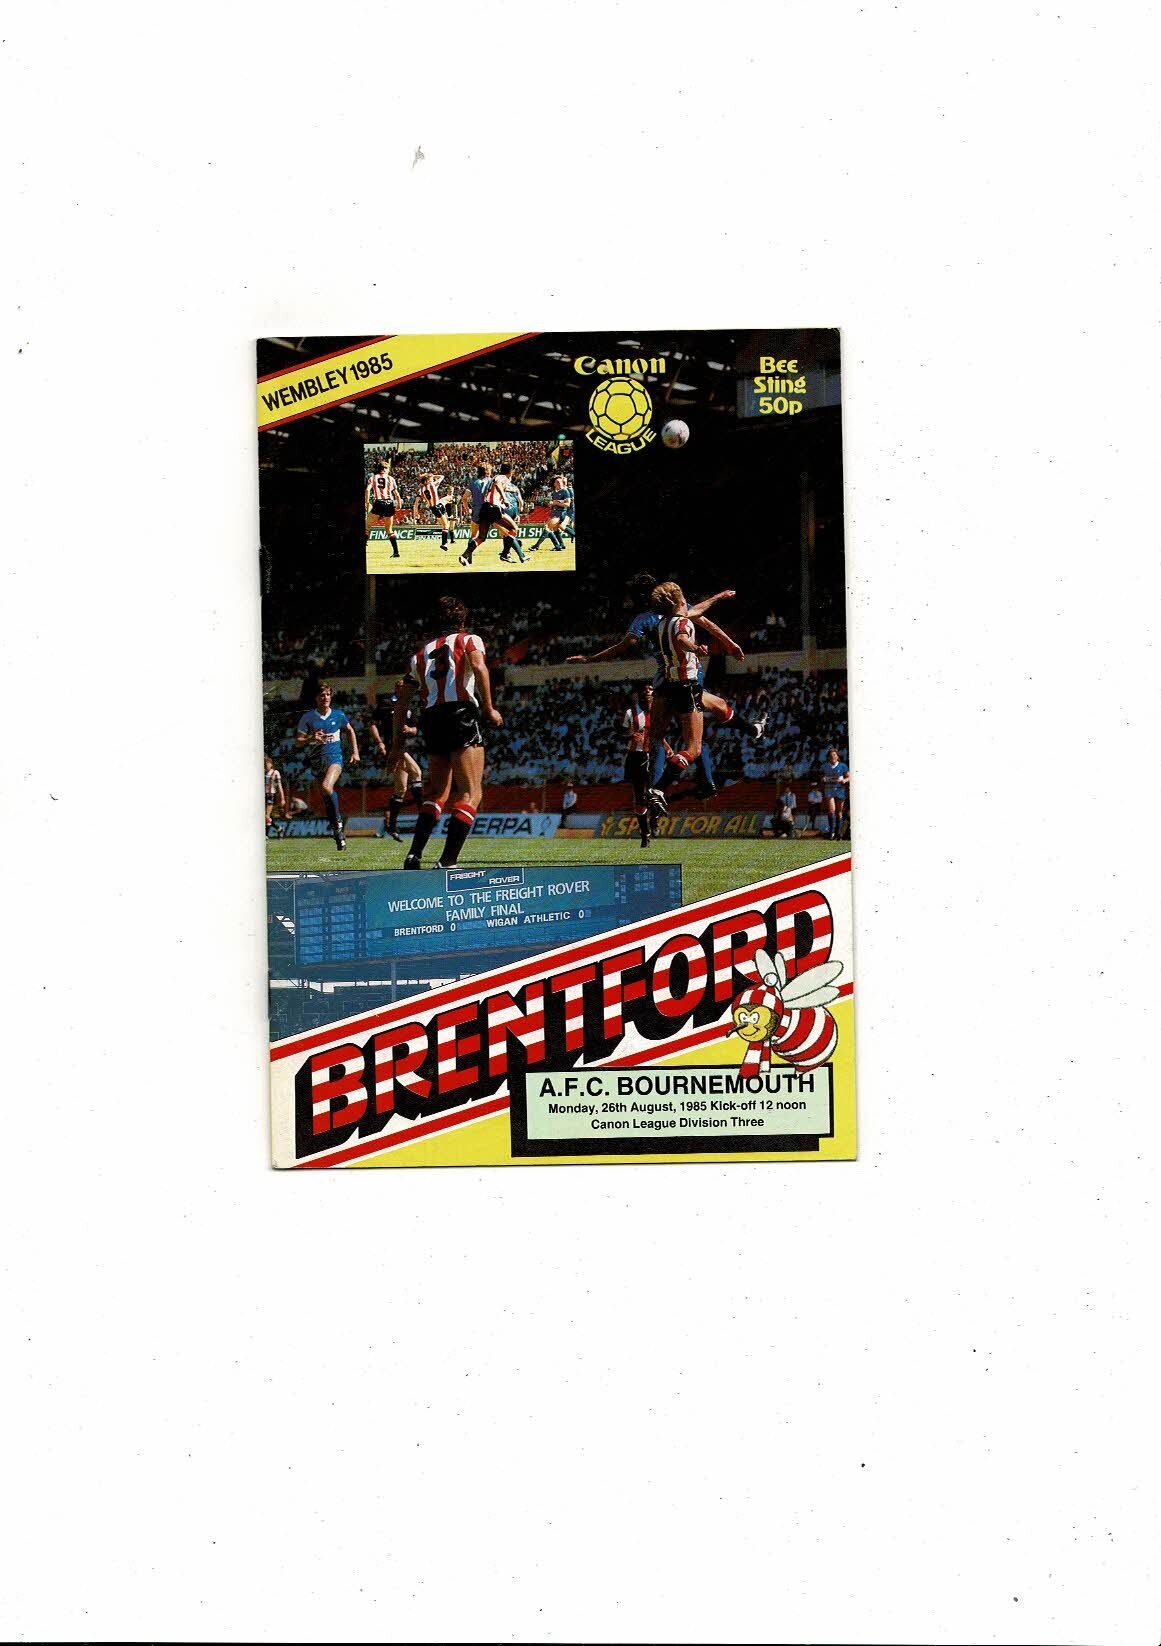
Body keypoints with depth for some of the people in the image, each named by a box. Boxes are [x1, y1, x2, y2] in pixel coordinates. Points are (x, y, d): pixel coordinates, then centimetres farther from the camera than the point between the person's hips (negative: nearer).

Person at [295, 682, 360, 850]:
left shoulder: (338, 715, 3)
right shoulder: (308, 717, 0)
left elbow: (350, 731, 21)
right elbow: (298, 741, 1)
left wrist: (355, 752, 15)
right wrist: (312, 738, -19)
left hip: (335, 758, -2)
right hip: (318, 761, 2)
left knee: (326, 787, -29)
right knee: (326, 799, 5)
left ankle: (338, 820, -10)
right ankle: (339, 835, 15)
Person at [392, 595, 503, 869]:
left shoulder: (421, 653, 26)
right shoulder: (469, 639, 14)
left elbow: (401, 704, 24)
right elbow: (478, 666, -10)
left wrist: (397, 743, 29)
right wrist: (488, 708, -8)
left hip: (430, 719, 5)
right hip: (461, 714, -5)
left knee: (438, 792, 19)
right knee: (471, 794, -5)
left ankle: (415, 854, 6)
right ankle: (447, 862, -18)